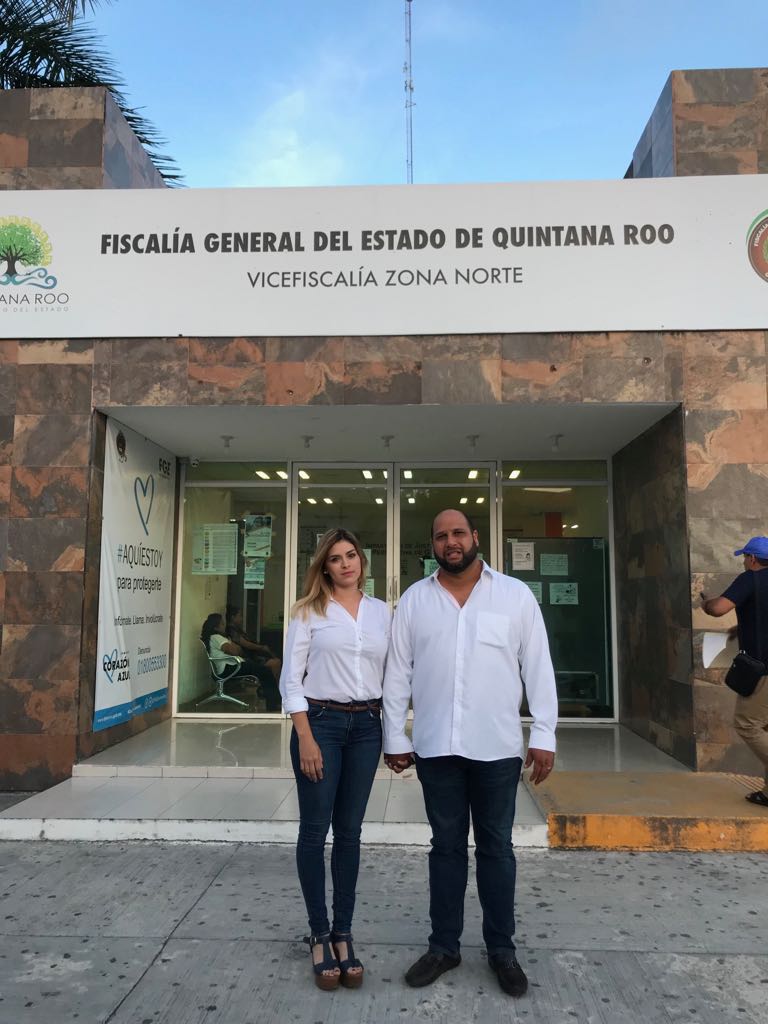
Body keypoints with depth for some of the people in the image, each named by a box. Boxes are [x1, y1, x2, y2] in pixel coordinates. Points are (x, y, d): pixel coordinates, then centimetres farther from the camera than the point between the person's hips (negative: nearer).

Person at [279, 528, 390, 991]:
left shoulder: (381, 611, 6)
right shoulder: (310, 611, -2)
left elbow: (390, 674, 10)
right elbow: (291, 679, -5)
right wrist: (305, 738, -12)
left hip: (366, 726, 3)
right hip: (320, 722, -3)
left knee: (350, 832, 11)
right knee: (315, 831, 5)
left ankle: (343, 934, 23)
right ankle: (319, 935, 20)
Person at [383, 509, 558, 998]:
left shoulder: (516, 595, -1)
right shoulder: (414, 600, 2)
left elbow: (538, 668, -1)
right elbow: (397, 673, 4)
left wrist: (544, 735, -4)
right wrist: (395, 737, 2)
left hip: (497, 747, -1)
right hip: (436, 747, 1)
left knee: (496, 847, 13)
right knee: (446, 847, 14)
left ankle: (502, 948, 30)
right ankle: (444, 946, 30)